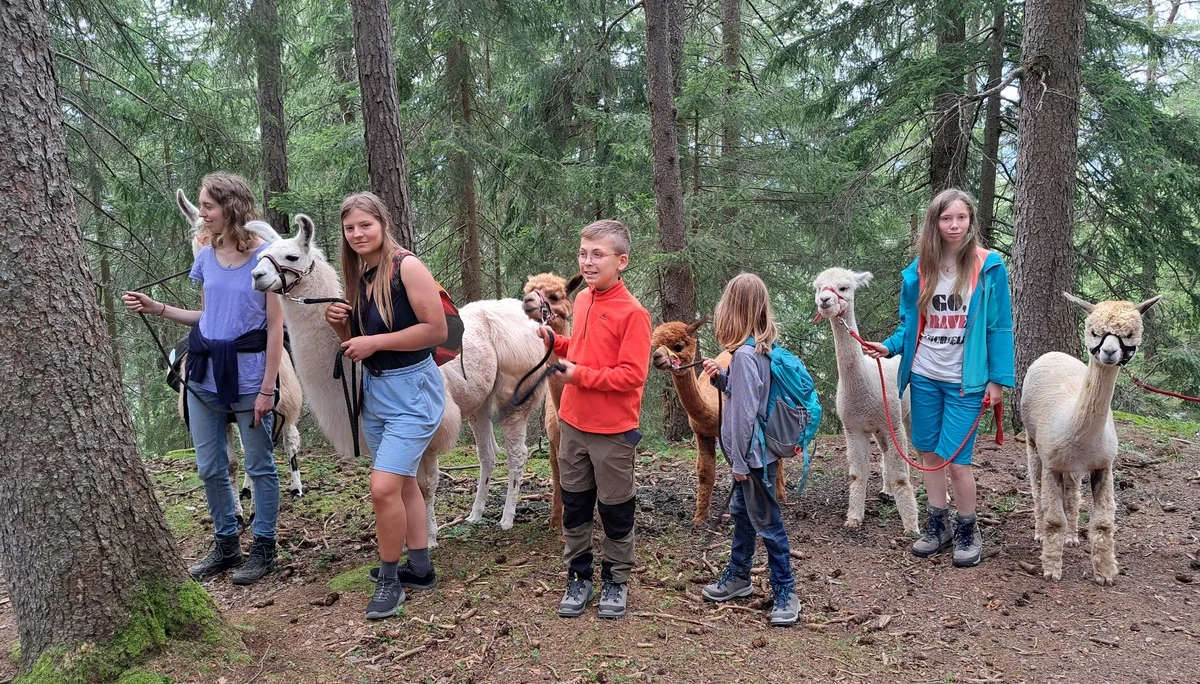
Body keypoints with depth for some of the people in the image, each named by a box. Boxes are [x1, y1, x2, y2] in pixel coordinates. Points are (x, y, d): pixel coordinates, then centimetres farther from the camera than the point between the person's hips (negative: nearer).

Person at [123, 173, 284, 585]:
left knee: (260, 467, 6)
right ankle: (226, 545, 27)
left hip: (247, 376, -6)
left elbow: (275, 327, -11)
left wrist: (267, 389, -14)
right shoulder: (205, 257, 6)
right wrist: (158, 309, 4)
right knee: (209, 468, 12)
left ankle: (264, 548, 19)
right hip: (204, 375, 6)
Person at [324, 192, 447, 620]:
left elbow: (438, 330, -20)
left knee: (383, 488, -13)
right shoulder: (357, 276, 8)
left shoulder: (407, 267, -14)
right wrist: (339, 325, -4)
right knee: (403, 484, 16)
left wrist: (375, 342, -19)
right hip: (373, 389, 8)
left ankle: (389, 579, 6)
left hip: (412, 388, -8)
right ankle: (420, 569, 28)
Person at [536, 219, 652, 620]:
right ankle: (579, 577, 28)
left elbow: (633, 375, -21)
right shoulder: (582, 301, 6)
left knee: (615, 510, 9)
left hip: (612, 430, -6)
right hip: (573, 424, 7)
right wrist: (557, 343, 2)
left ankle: (616, 580, 26)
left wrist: (580, 375, -20)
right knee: (574, 506, 14)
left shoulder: (632, 313, -17)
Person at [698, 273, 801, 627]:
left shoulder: (744, 354, -24)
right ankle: (738, 576, 35)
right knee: (741, 512, 21)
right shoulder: (762, 348, 5)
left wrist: (740, 461, -17)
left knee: (766, 521, 2)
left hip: (753, 454, -10)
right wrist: (721, 377, 0)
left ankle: (785, 591, 14)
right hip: (755, 452, 10)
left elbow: (746, 411, -23)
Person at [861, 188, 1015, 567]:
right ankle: (938, 524, 29)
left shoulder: (989, 266, -7)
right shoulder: (919, 269, 2)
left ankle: (968, 531, 17)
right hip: (924, 377, 4)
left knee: (956, 458, -5)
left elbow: (999, 327, -5)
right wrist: (889, 347, -8)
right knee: (929, 452, 12)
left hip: (966, 380, -4)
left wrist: (999, 378, -9)